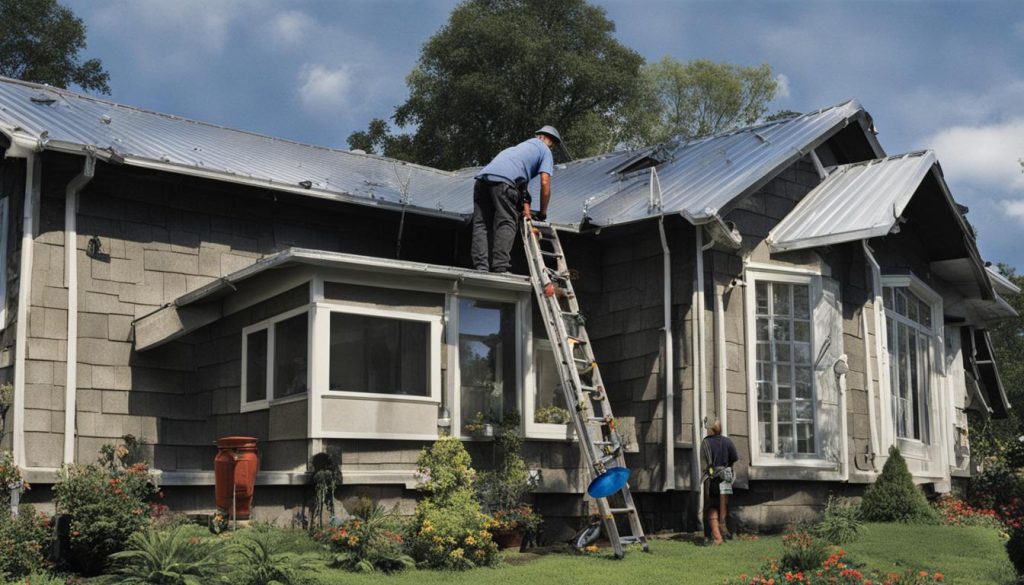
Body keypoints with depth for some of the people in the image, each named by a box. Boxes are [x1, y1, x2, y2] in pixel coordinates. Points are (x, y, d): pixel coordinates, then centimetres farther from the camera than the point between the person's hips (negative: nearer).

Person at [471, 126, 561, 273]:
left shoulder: (522, 145, 41)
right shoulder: (545, 151, 20)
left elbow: (522, 180, 32)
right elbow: (545, 183, 8)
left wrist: (525, 205, 22)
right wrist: (542, 213, 16)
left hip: (482, 178, 7)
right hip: (503, 180, -7)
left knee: (481, 225, 2)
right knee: (506, 224, -8)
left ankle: (481, 266, -9)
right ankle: (500, 268, -20)